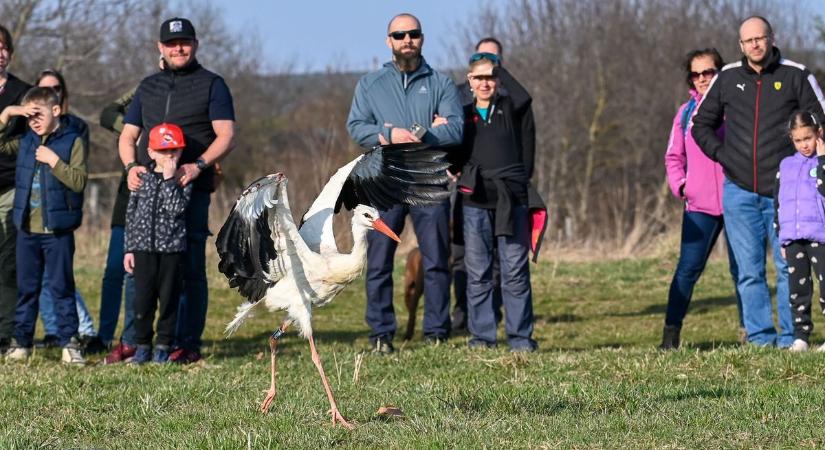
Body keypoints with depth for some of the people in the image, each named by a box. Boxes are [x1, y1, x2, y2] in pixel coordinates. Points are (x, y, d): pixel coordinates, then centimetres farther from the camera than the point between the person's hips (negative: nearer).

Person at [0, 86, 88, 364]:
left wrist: (54, 160, -20)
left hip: (58, 229, -5)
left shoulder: (73, 141, -6)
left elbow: (79, 181, -14)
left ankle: (69, 342, 3)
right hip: (27, 228, 5)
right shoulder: (26, 140, 9)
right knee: (26, 287, 10)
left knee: (62, 287, 0)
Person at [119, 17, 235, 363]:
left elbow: (225, 136, -2)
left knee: (189, 268, -4)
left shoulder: (211, 85, 6)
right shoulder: (148, 87, 20)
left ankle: (188, 344, -1)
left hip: (191, 189, -4)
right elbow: (128, 135, 19)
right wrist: (131, 166, -3)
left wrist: (198, 165, -18)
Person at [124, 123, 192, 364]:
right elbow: (131, 214, 9)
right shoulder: (142, 178, 6)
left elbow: (176, 207, -19)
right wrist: (129, 248, 6)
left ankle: (163, 346, 12)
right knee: (143, 299, 3)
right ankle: (143, 345, 13)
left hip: (172, 249, -2)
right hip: (143, 248, 2)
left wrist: (169, 178, -18)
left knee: (168, 299, 3)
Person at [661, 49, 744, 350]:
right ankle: (671, 332, -5)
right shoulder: (687, 112, 11)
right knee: (688, 268, -6)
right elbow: (674, 156, 15)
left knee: (741, 268, 5)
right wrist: (678, 183, -1)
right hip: (699, 205, 1)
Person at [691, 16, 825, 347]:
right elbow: (701, 124, 19)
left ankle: (790, 338, 1)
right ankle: (760, 337, 7)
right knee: (749, 271, 3)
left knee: (788, 267, -3)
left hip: (783, 192, -2)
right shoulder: (727, 78, 8)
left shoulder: (796, 76, 2)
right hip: (738, 192, 2)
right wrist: (722, 154, 5)